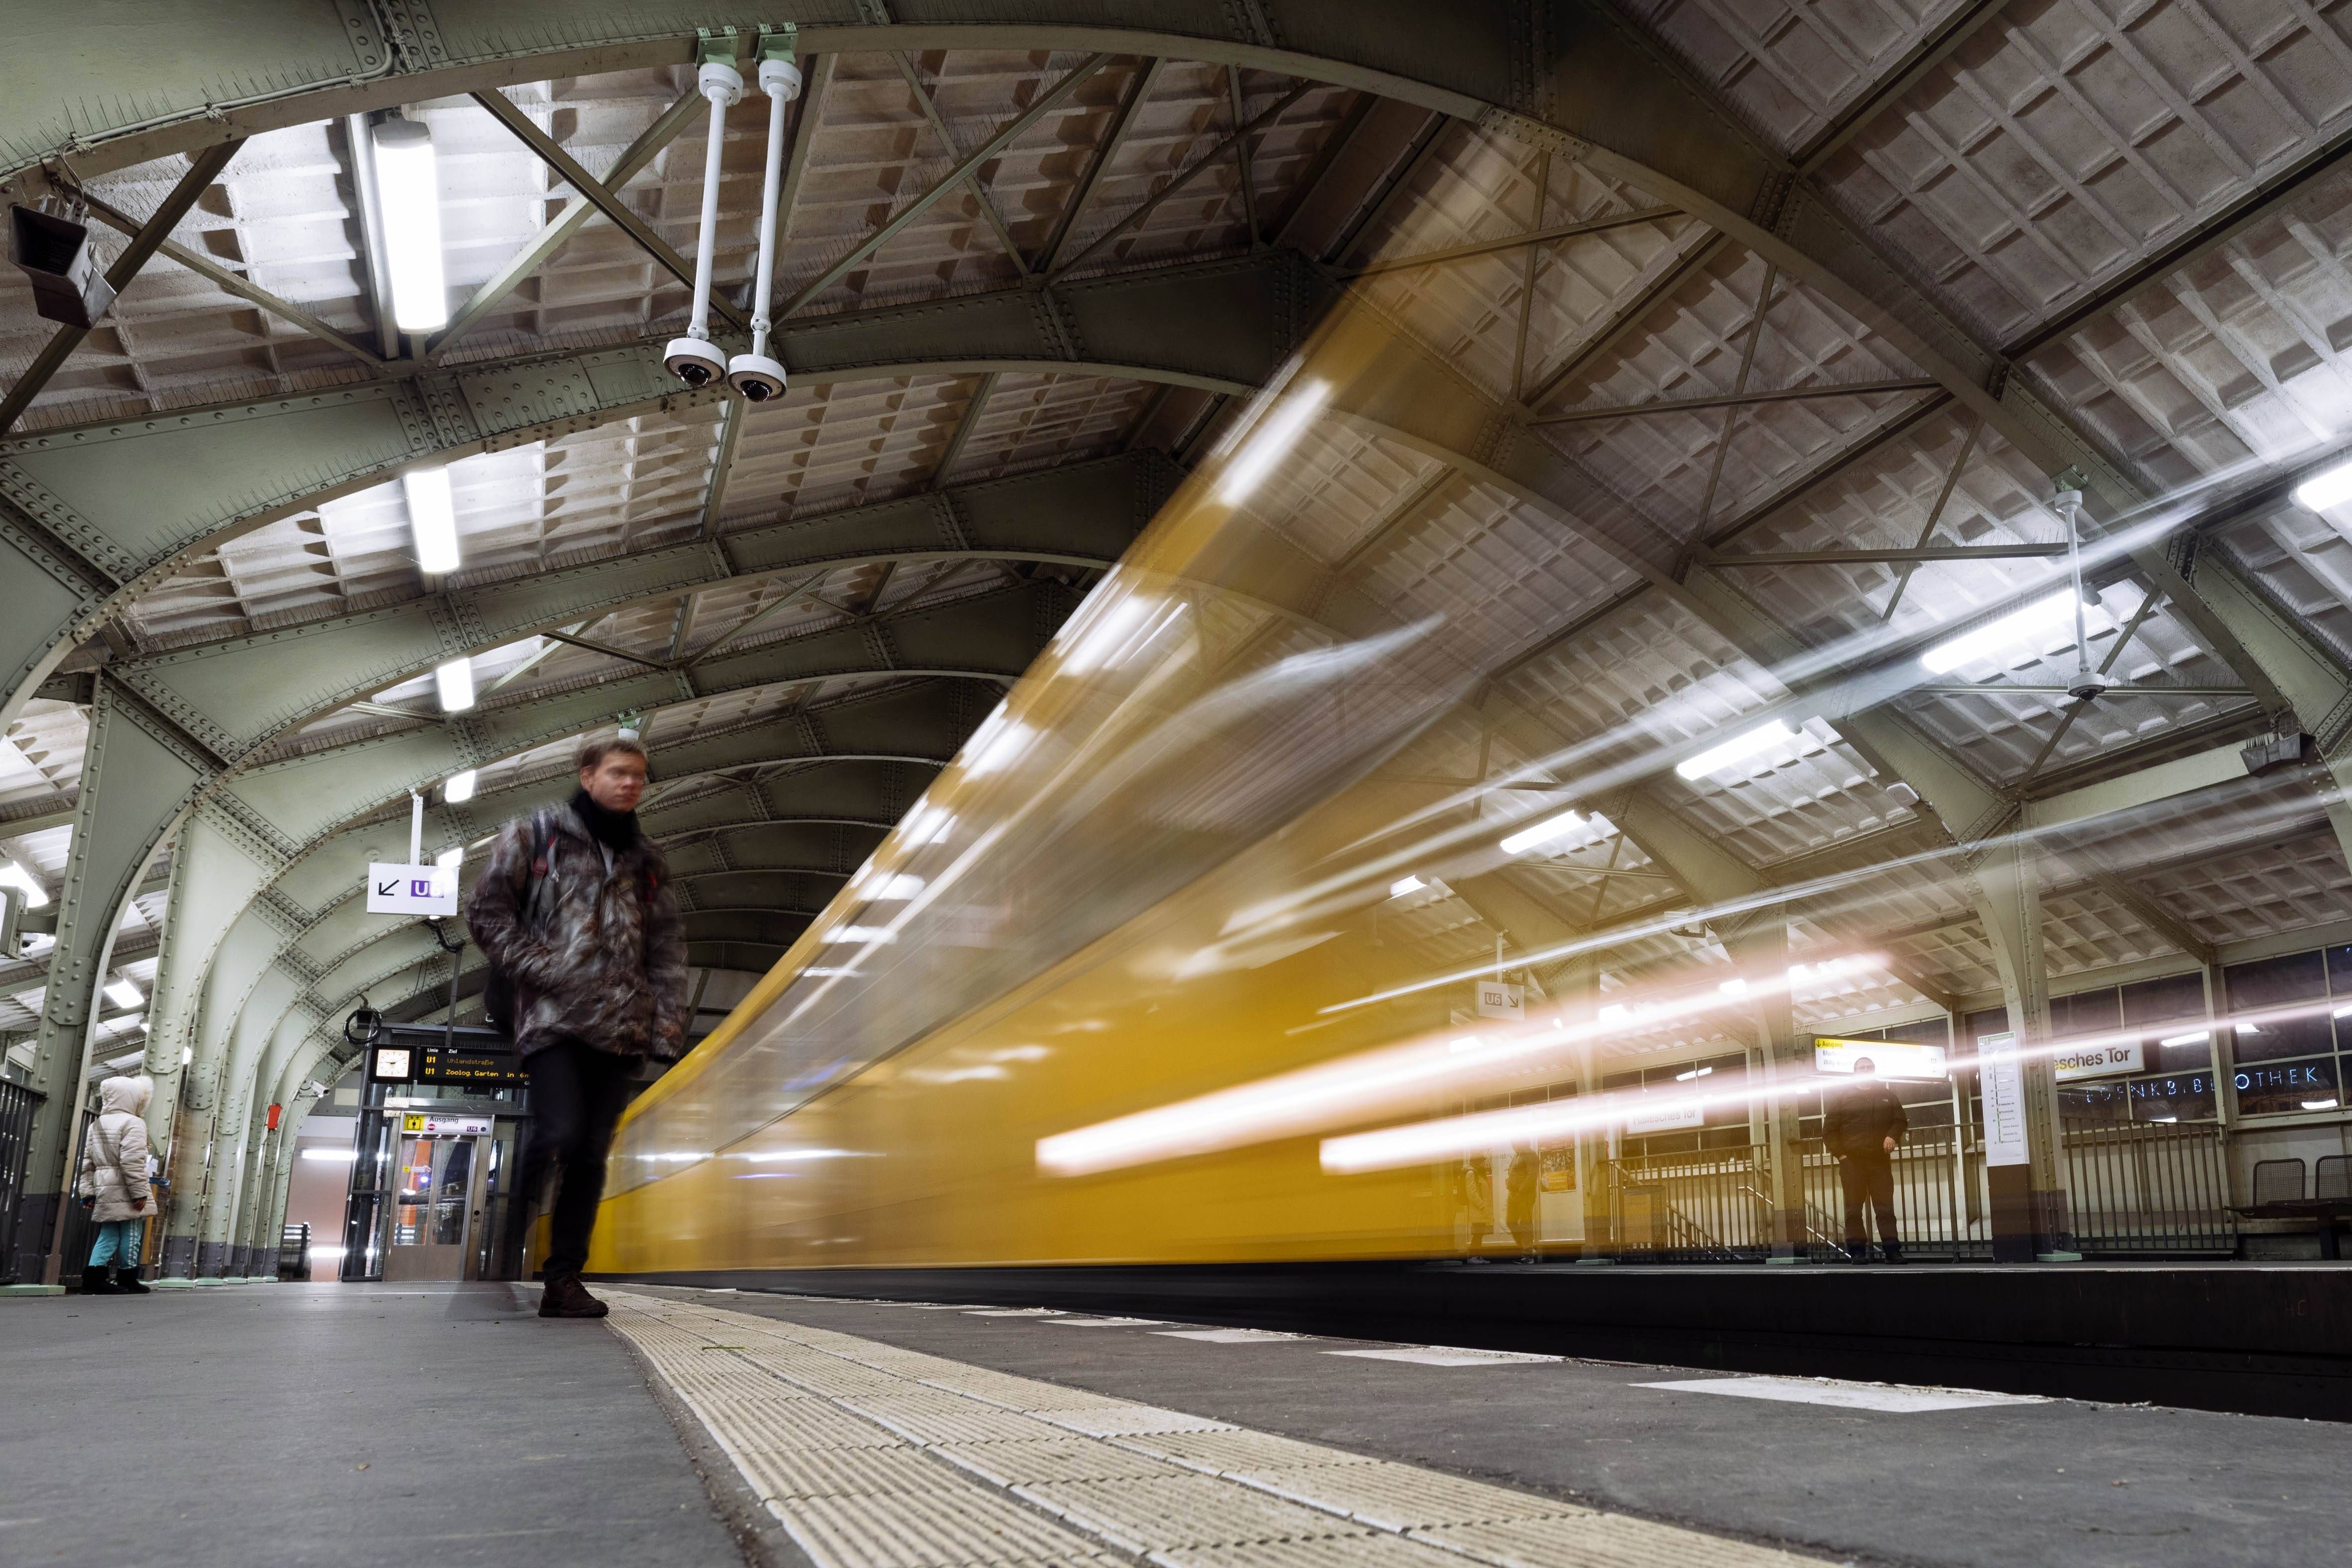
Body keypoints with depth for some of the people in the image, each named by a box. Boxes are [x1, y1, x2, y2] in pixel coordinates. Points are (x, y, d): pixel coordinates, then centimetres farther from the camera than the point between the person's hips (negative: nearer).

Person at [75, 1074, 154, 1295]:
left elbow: (87, 1162, 14)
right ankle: (127, 1279, 6)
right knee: (130, 1234, 2)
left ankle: (94, 1277, 1)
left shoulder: (96, 1125, 15)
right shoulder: (132, 1123, -12)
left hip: (104, 1189, 8)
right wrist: (140, 1193, -17)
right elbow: (132, 1162, -20)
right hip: (125, 1192, -7)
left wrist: (88, 1192, 14)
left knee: (109, 1234, 11)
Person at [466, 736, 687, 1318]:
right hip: (552, 1017, -4)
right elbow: (486, 910, 2)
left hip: (619, 1029, 4)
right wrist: (538, 968, -9)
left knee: (592, 1156, 2)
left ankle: (564, 1280, 8)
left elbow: (668, 950, 18)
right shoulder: (532, 835, 7)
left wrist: (667, 1026, 6)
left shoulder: (648, 865, 19)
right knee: (560, 1133, -21)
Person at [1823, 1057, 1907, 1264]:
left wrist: (1893, 1136, -3)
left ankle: (1892, 1250, 0)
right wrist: (1840, 1153, -6)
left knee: (1886, 1208, -1)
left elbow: (1901, 1121, 18)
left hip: (1880, 1161, 2)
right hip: (1852, 1161, -2)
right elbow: (1829, 1130, 5)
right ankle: (1857, 1251, -1)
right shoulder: (1841, 1097, 7)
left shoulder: (1887, 1095, 13)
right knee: (1854, 1209, -3)